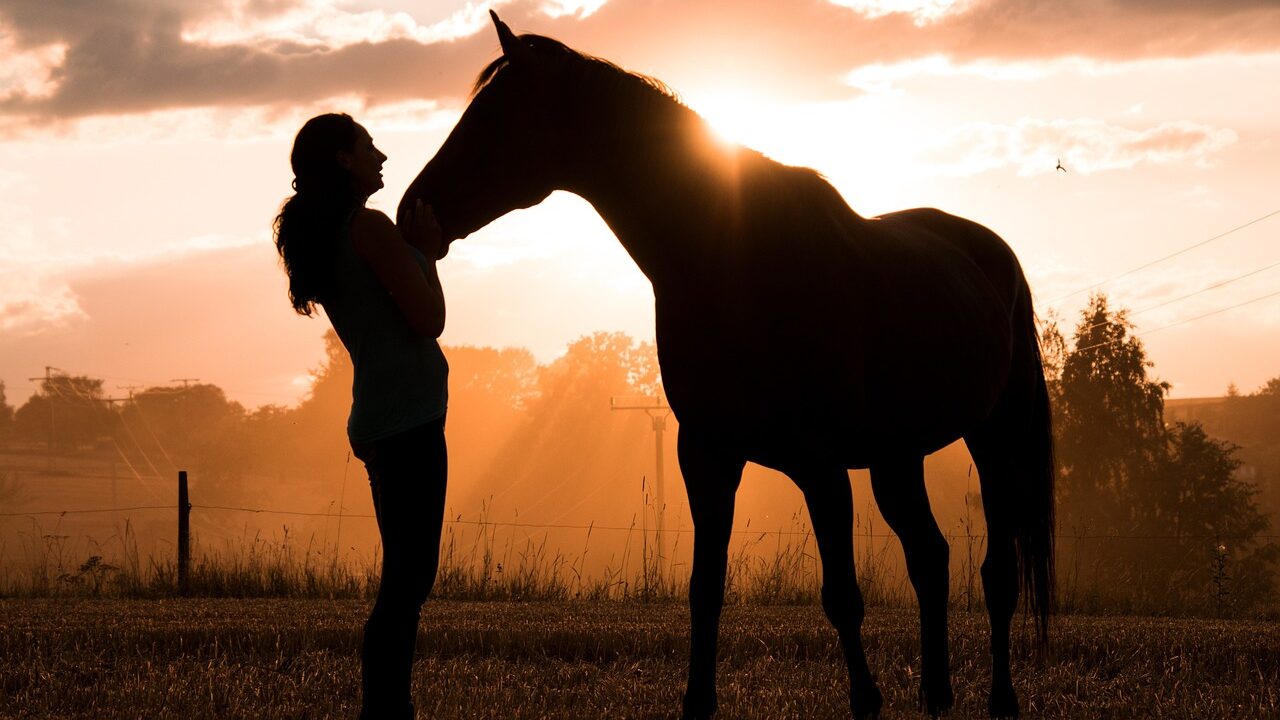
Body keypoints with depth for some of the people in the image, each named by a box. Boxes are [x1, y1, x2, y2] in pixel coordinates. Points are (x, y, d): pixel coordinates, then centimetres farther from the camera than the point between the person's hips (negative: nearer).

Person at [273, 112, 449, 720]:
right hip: (409, 417, -10)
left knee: (406, 577, 13)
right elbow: (429, 320, -11)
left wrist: (421, 253, 16)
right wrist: (426, 253, 3)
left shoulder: (318, 237, 17)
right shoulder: (371, 227, -10)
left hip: (381, 420, 10)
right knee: (409, 578, -11)